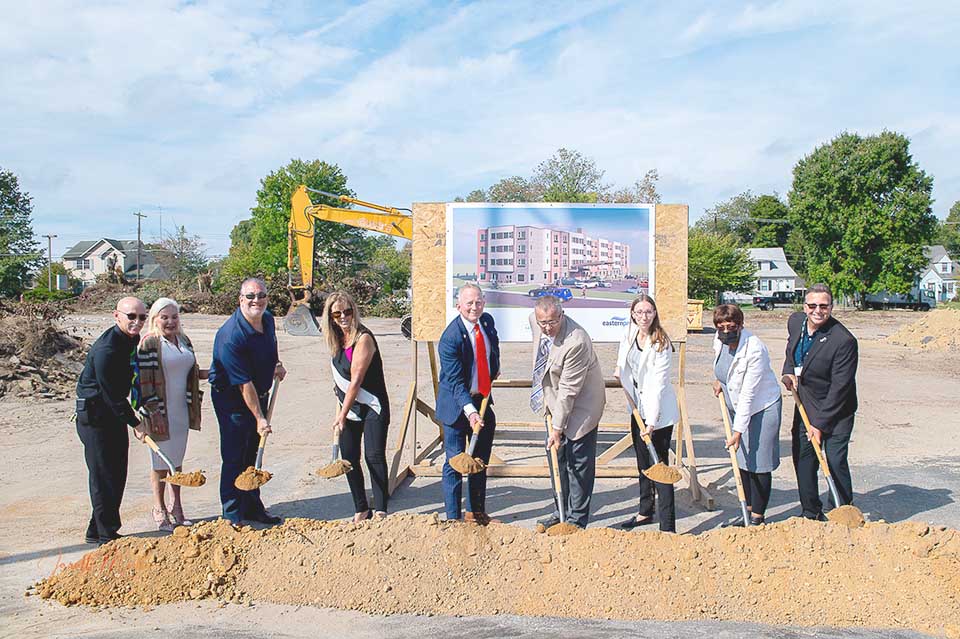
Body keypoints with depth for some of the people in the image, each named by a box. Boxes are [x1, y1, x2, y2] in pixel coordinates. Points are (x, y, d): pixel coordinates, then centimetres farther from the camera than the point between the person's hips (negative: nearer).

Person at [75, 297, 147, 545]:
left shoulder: (133, 339, 4)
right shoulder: (105, 349, -25)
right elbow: (112, 395, -23)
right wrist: (135, 422, -17)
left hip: (114, 412, 9)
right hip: (94, 415, -9)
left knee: (117, 474, 12)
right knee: (104, 476, -3)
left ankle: (97, 530, 25)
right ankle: (106, 535, 7)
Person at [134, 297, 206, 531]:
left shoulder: (184, 341, 10)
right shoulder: (149, 344, -12)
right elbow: (143, 380, -15)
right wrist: (149, 414, -18)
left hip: (181, 411, 7)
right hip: (159, 413, -7)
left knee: (177, 460, 16)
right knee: (161, 463, 3)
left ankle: (176, 507, 28)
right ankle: (159, 510, 18)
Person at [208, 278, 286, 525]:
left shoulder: (268, 319, -3)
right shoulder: (231, 336, -28)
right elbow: (244, 384, -27)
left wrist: (276, 364, 5)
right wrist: (259, 418, -24)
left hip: (260, 395, 8)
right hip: (232, 398, -8)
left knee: (252, 455, 16)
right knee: (234, 458, -3)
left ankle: (253, 509, 27)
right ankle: (232, 516, 9)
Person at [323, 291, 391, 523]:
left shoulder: (363, 339, -18)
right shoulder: (336, 340, 5)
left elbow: (356, 380, -18)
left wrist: (342, 415, -16)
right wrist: (341, 410, 12)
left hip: (372, 406, -7)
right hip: (348, 406, 7)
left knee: (375, 457, -9)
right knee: (349, 458, 7)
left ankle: (380, 511, -2)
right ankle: (361, 509, 18)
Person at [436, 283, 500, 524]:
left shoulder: (487, 321, -2)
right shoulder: (450, 338, -23)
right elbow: (455, 381, -25)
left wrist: (495, 370, 20)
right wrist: (470, 411, -34)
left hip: (482, 399, 7)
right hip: (456, 405, -7)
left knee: (481, 460, 16)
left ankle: (476, 513, 31)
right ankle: (453, 518, 13)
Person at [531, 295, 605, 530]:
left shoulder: (576, 342, -33)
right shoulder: (534, 320, -10)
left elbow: (569, 390, -28)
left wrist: (557, 428, -23)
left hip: (580, 405, -8)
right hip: (554, 400, 8)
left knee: (579, 463, 1)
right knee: (557, 458, 16)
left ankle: (577, 520, 13)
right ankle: (561, 511, 29)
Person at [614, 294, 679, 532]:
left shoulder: (661, 344, -21)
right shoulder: (629, 333, -1)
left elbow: (658, 384, -24)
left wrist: (652, 421, -27)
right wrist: (619, 370, 25)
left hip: (658, 411, -7)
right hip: (637, 407, 7)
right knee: (643, 463, 18)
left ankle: (667, 527, -4)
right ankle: (645, 512, 34)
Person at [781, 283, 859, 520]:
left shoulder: (844, 341, -25)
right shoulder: (795, 321, -6)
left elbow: (839, 387, -21)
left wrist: (820, 423, -18)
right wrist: (788, 372, 3)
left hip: (836, 410, -6)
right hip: (805, 404, 6)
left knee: (835, 461, -7)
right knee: (803, 459, 10)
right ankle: (811, 514, 24)